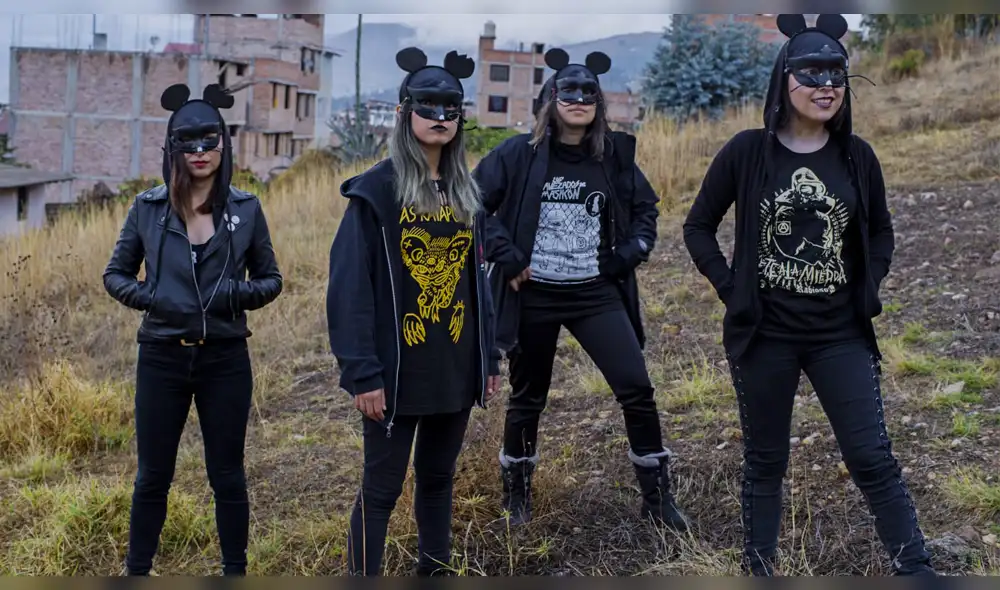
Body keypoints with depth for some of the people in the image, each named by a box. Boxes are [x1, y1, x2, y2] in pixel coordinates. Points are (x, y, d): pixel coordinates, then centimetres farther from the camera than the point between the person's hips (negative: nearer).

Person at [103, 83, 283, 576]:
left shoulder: (246, 209, 0)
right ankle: (136, 571, 25)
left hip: (226, 359, 0)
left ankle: (235, 572, 24)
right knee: (153, 476, 9)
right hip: (162, 358, 0)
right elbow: (115, 275, 7)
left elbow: (271, 280, 6)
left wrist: (240, 293, -15)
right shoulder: (147, 208, -1)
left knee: (227, 476, 9)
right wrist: (147, 296, -12)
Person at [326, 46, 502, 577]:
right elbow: (350, 289, -13)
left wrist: (489, 358, 12)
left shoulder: (466, 192, 9)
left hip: (456, 368, 6)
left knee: (438, 477, 18)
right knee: (382, 488, 2)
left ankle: (436, 570, 33)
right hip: (397, 369, -6)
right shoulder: (376, 190, -10)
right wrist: (362, 374, -18)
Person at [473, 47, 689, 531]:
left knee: (636, 388, -5)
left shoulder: (614, 156, 3)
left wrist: (628, 255, 2)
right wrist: (506, 255, -11)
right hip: (534, 295, -2)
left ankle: (657, 496, 9)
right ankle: (516, 494, 30)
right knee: (528, 397, 11)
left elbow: (645, 209, 17)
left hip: (596, 293, 2)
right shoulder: (520, 154, -6)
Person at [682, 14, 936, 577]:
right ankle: (759, 570, 24)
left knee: (874, 458, -1)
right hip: (765, 334, -1)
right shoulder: (748, 151, -5)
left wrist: (867, 292, 2)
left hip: (841, 335, 1)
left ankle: (918, 570, 8)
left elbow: (881, 233, 14)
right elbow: (699, 227, 3)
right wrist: (731, 289, -5)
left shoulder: (857, 155, 1)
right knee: (765, 462, 10)